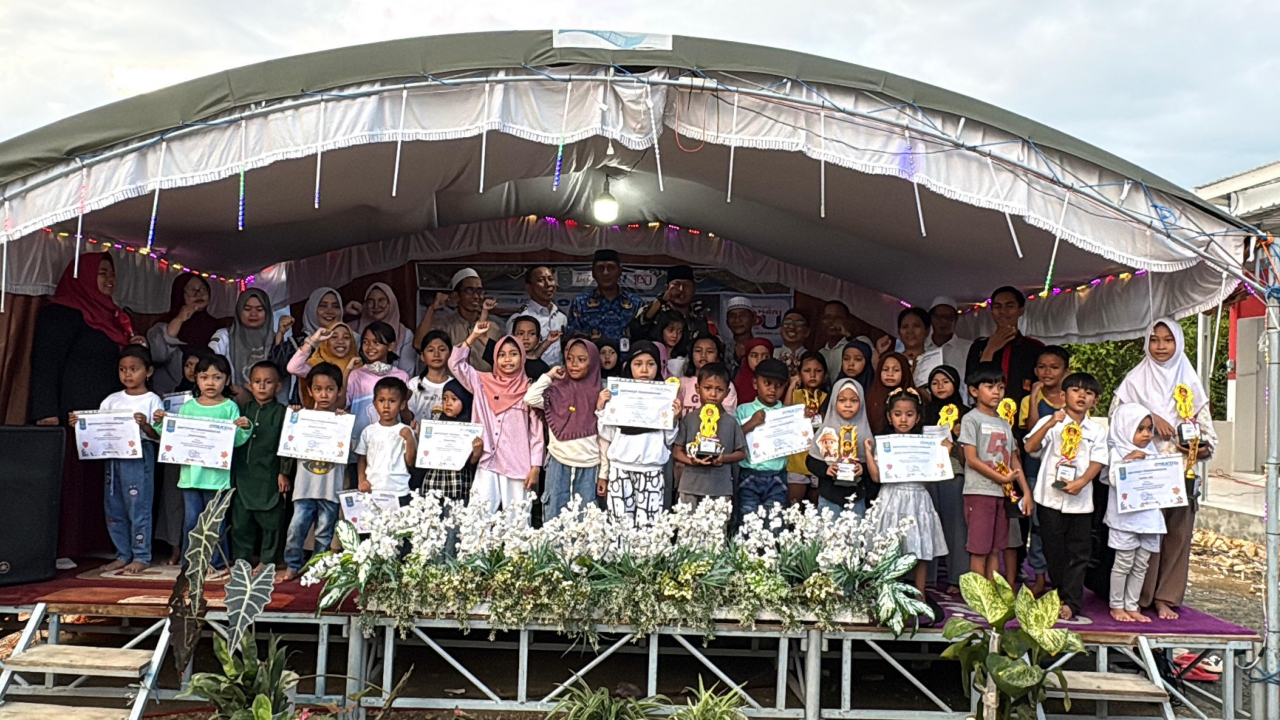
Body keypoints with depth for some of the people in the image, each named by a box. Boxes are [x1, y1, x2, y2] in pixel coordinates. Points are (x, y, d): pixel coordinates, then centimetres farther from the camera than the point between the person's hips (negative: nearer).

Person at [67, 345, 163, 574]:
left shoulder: (152, 400, -2)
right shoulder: (112, 400, 14)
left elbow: (159, 435, -7)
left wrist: (145, 426, -26)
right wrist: (79, 423, -4)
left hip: (139, 457, -6)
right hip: (113, 457, 6)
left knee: (138, 507, -4)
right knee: (113, 508, 10)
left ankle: (141, 557, 5)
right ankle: (123, 555, 20)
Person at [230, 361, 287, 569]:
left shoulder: (281, 413, -3)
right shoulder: (244, 410, 10)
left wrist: (284, 473, -9)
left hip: (269, 477, -4)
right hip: (243, 475, 4)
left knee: (270, 520, 4)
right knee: (240, 520, 10)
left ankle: (267, 560, 15)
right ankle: (240, 559, 22)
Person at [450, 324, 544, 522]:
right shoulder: (483, 383, 9)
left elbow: (537, 432, 1)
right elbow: (456, 364, 6)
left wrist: (536, 467, -4)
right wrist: (473, 337, 1)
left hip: (518, 467, -2)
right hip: (487, 464, 2)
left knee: (517, 521, 2)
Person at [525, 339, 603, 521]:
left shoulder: (598, 394, 3)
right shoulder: (557, 390, 1)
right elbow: (530, 398, -16)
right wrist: (548, 376, -6)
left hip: (588, 466, 1)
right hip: (558, 463, 0)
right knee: (553, 519, 4)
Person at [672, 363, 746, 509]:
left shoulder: (730, 422, 3)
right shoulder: (688, 419, 3)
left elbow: (742, 453, 7)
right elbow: (677, 451, 6)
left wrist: (724, 458, -12)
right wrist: (691, 461, -14)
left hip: (721, 490, 0)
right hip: (690, 487, 1)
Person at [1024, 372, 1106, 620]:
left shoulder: (1097, 430, 8)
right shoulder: (1050, 422, 1)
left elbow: (1097, 462, -1)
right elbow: (1030, 447, -14)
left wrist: (1081, 482, -19)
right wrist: (1050, 424, -27)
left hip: (1081, 500, 2)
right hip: (1051, 497, -2)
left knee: (1078, 554, 3)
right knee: (1054, 552, 7)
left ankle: (1071, 602, 9)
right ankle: (1059, 596, 22)